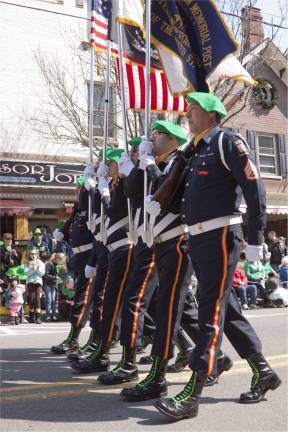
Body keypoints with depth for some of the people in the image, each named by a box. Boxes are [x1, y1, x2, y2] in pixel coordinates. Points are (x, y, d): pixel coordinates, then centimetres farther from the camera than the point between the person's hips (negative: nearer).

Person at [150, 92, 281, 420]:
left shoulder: (227, 141, -6)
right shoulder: (195, 150, 19)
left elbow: (254, 188, -13)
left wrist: (255, 239, -16)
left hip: (220, 236, -9)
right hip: (198, 239, 9)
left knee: (211, 312, -8)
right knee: (226, 308, 13)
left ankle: (192, 395, -6)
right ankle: (263, 372, 28)